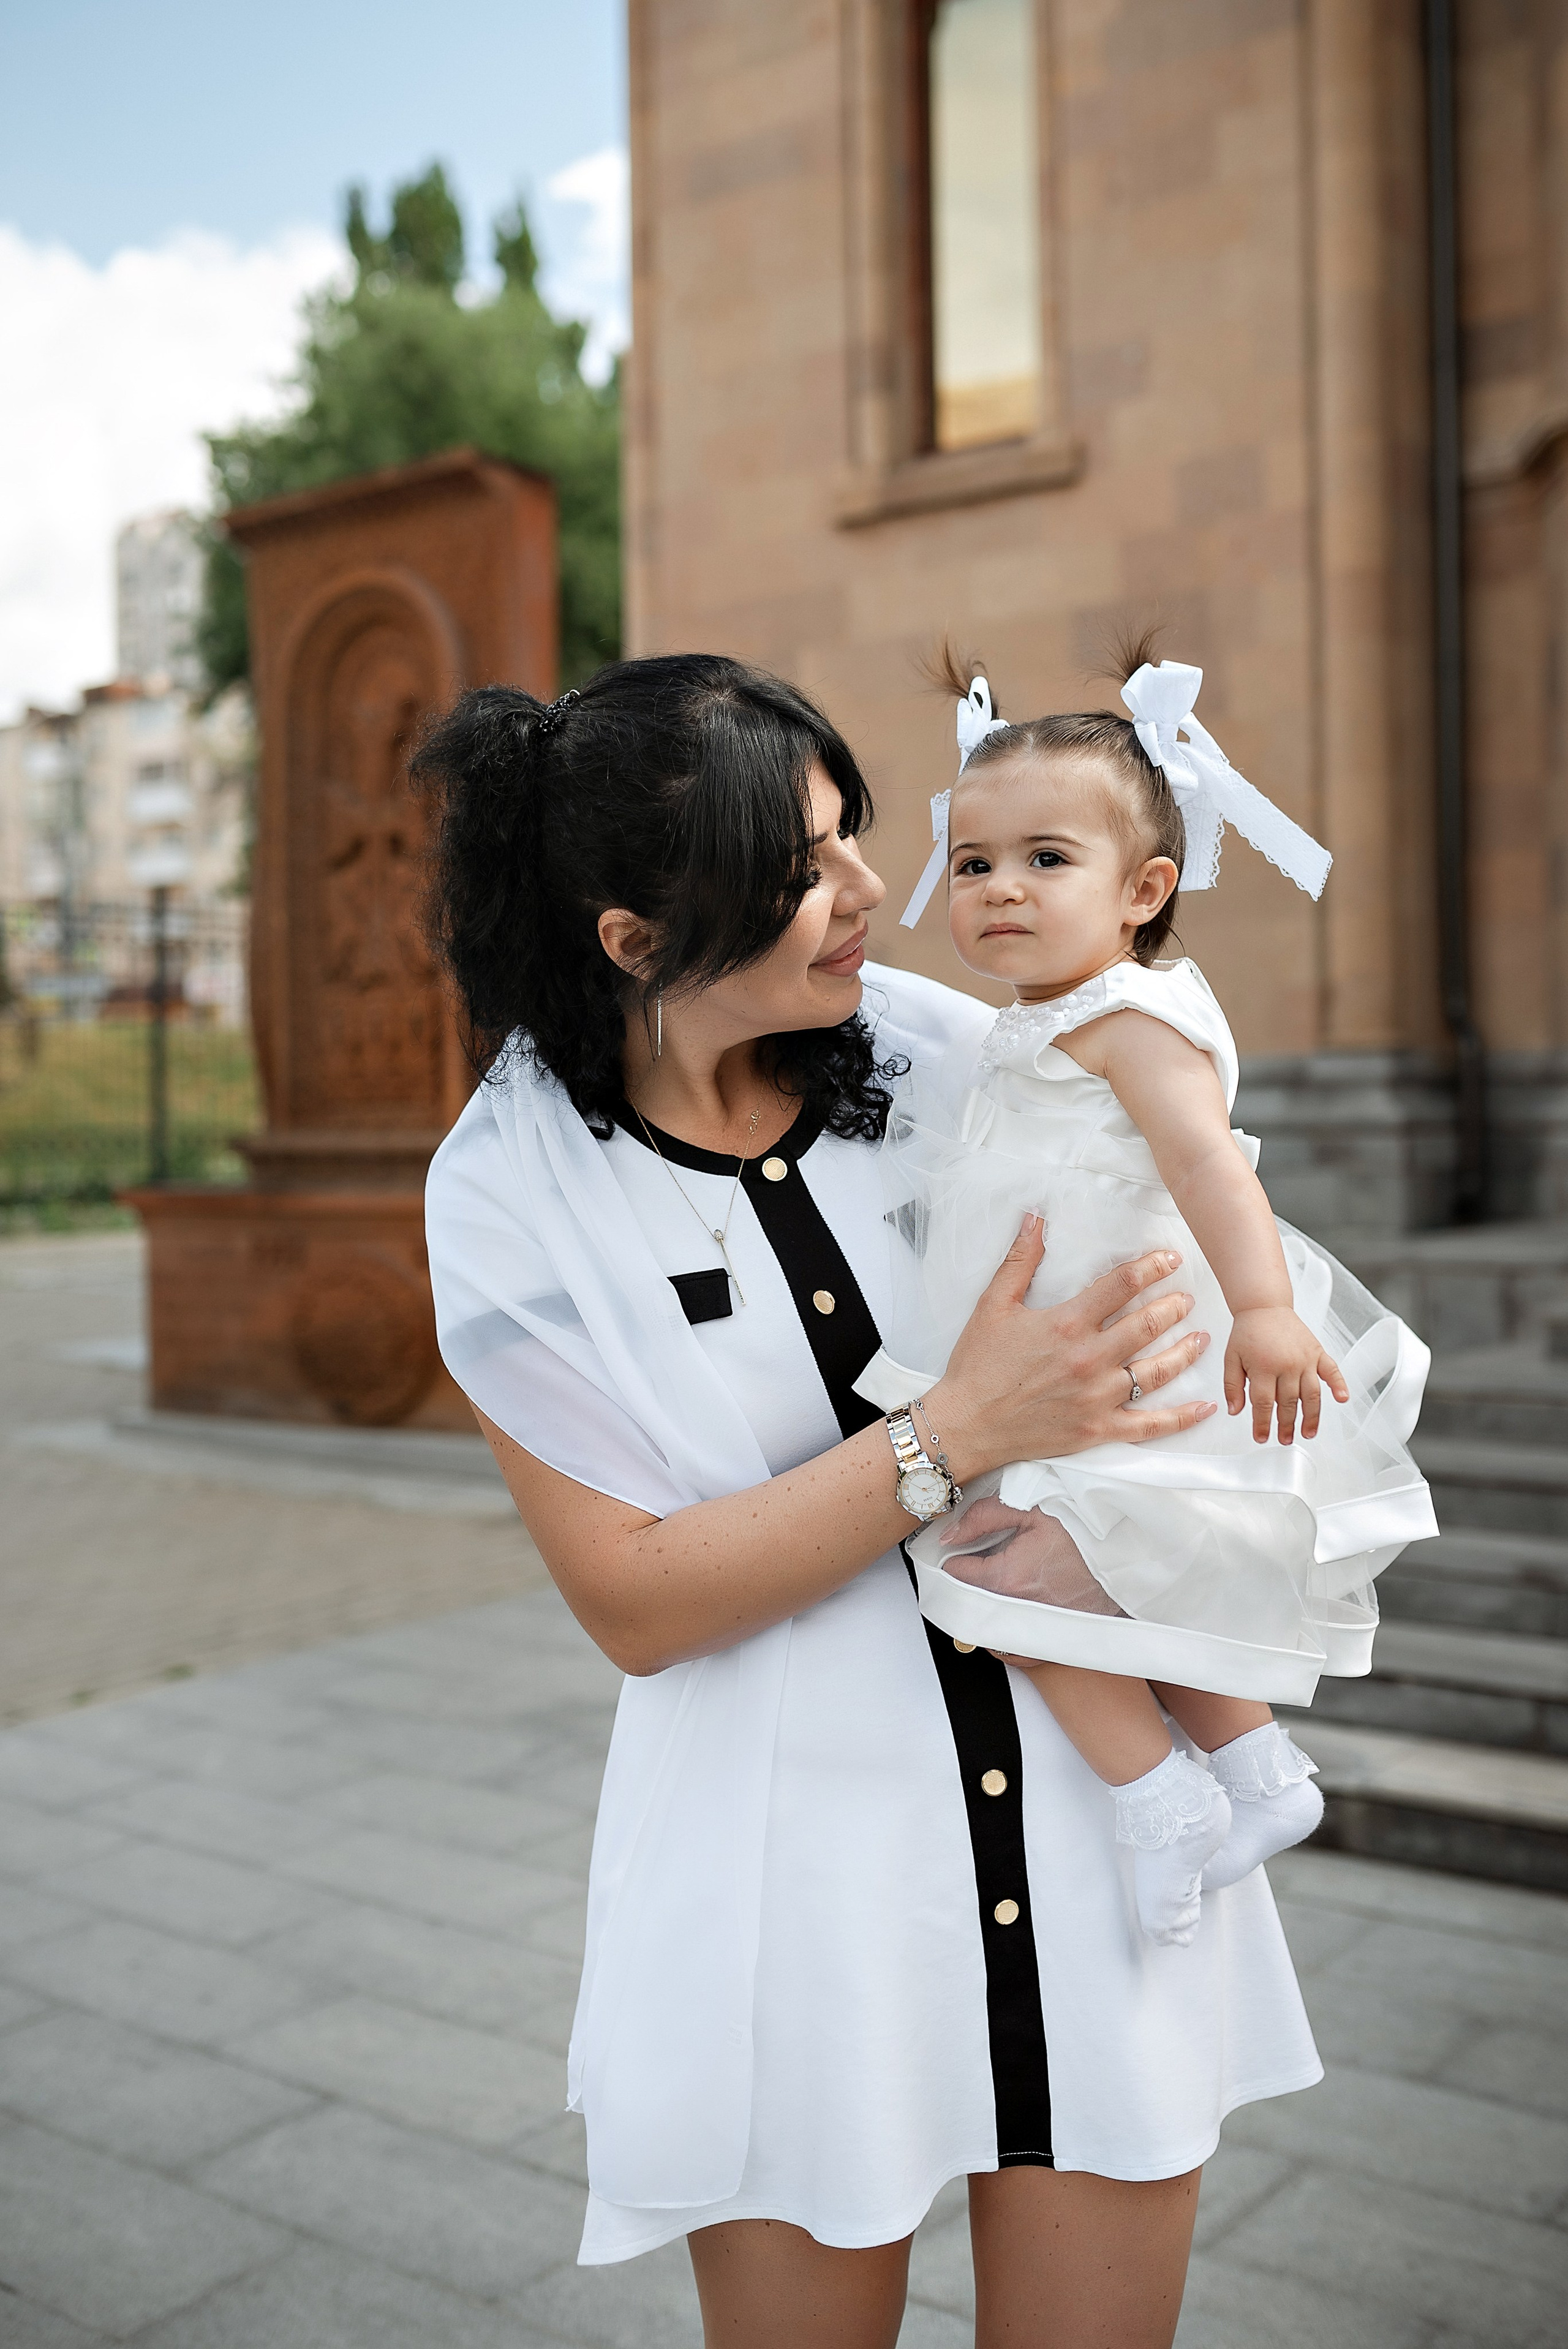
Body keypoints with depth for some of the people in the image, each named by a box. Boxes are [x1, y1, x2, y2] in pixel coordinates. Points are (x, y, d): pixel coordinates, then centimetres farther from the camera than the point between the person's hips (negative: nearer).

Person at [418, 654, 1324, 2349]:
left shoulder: (927, 1041, -5)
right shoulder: (513, 1191, -11)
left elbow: (1175, 1253, 11)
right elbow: (634, 1602, -13)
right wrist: (962, 1432, -22)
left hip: (1093, 1811, 3)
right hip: (799, 1860, -2)